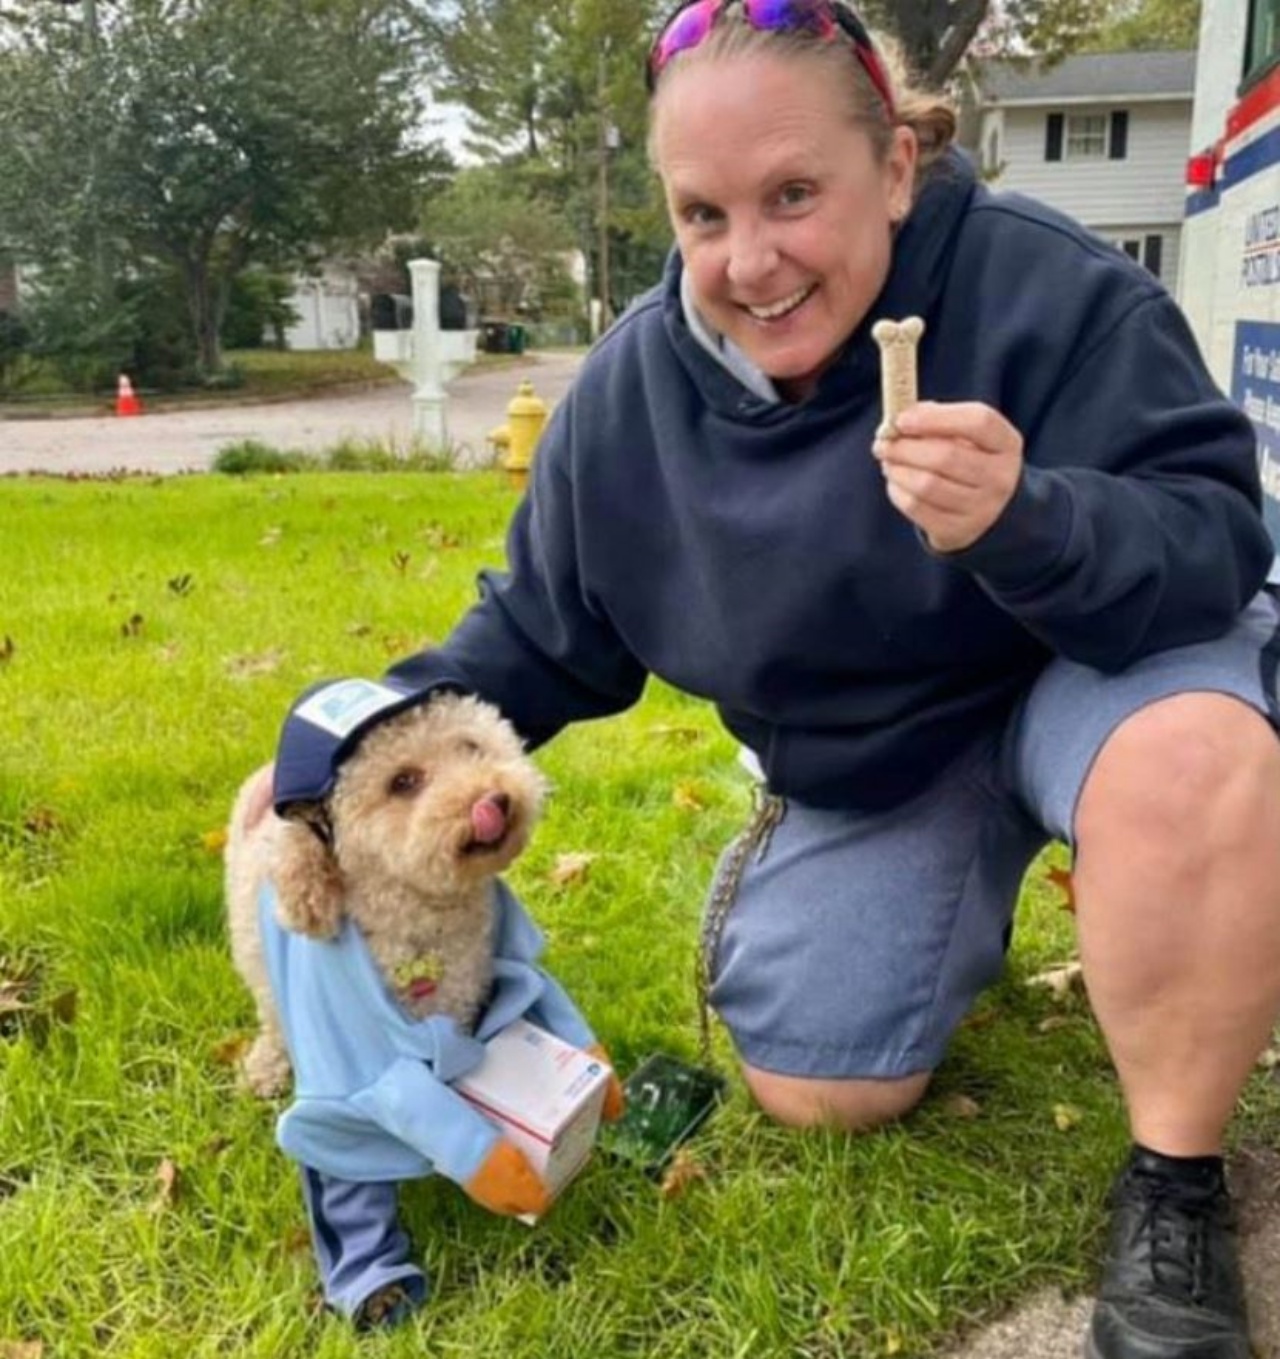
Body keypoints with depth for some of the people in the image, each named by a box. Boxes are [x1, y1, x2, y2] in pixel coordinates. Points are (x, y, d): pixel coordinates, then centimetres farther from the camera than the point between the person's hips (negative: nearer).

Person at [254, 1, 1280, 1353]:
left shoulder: (1044, 290, -26)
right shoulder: (629, 393, -14)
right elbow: (539, 634, -3)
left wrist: (1023, 522, -50)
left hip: (1094, 668, -3)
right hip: (873, 763, 4)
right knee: (814, 1092, 1)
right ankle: (955, 888, 31)